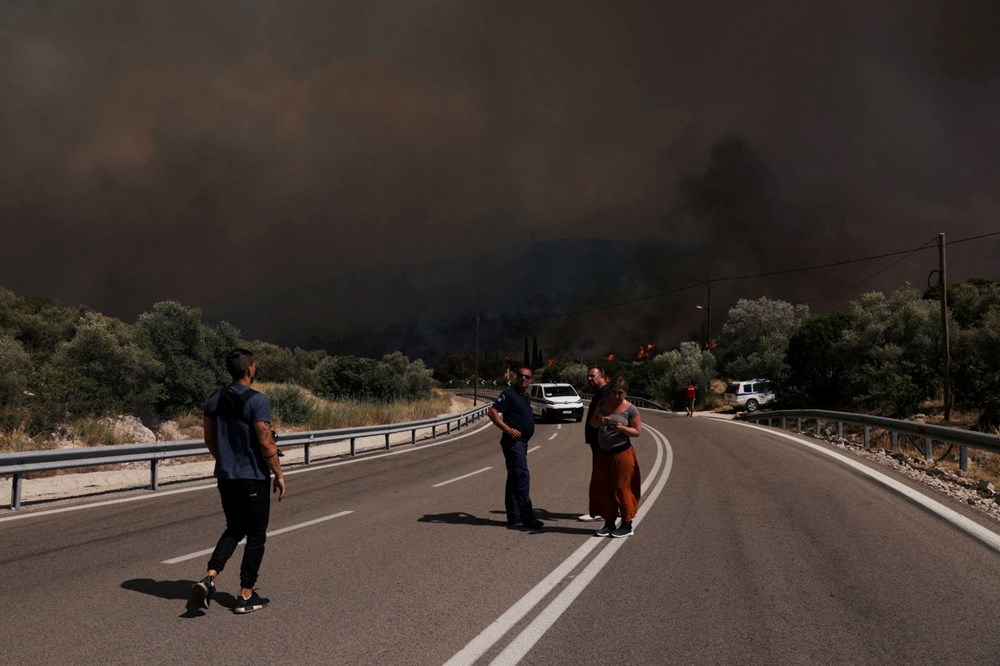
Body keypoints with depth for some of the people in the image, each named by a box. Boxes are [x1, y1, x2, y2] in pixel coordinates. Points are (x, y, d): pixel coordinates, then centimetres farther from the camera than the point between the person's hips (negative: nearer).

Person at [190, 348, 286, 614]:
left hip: (225, 476, 6)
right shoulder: (257, 401, -17)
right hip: (253, 478, -6)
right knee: (256, 535, 6)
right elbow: (266, 443, -19)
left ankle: (209, 577, 0)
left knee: (234, 529, 19)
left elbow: (209, 439, 11)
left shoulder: (215, 400, 4)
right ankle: (246, 596, 11)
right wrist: (279, 474, -8)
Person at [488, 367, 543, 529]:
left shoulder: (526, 397, 17)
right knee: (522, 476, -14)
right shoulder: (509, 394, -10)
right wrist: (508, 429, -25)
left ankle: (514, 516, 17)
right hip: (513, 441, -10)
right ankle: (527, 516, -15)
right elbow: (492, 412, -18)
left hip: (521, 442, 10)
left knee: (514, 478, 12)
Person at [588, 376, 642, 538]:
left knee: (621, 488, 0)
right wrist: (599, 421, -13)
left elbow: (638, 431, -6)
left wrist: (622, 428, -23)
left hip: (621, 453, -5)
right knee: (603, 488, 8)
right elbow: (592, 422, 9)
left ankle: (627, 524, 10)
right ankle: (609, 522, 20)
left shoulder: (630, 409, -9)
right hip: (602, 453, 5)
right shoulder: (603, 403, 4)